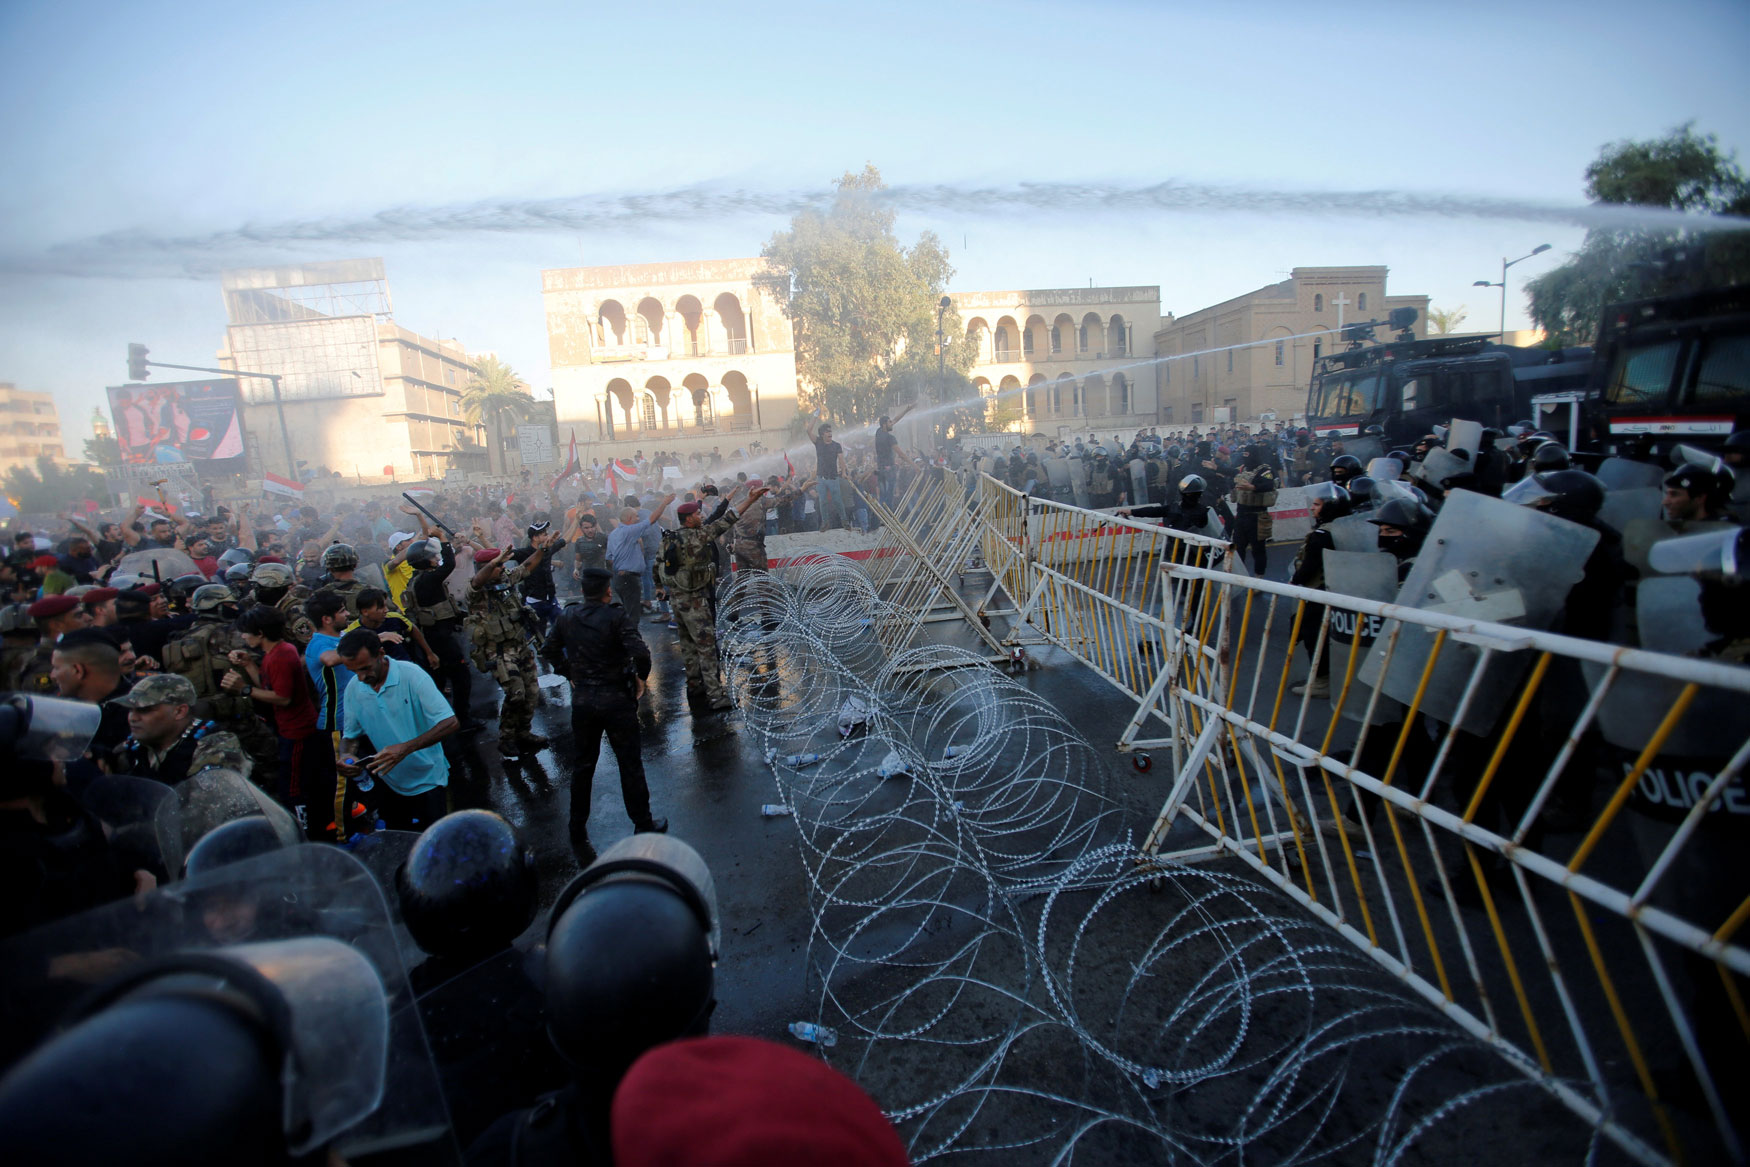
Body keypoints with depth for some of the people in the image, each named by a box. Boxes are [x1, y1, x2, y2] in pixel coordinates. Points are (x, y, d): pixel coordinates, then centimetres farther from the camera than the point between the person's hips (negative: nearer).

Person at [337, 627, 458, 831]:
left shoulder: (412, 676, -20)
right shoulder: (353, 690, -4)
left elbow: (449, 723, -26)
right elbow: (350, 736, 7)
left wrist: (406, 748, -37)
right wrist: (345, 756, -16)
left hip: (427, 781, -5)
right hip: (389, 782, 5)